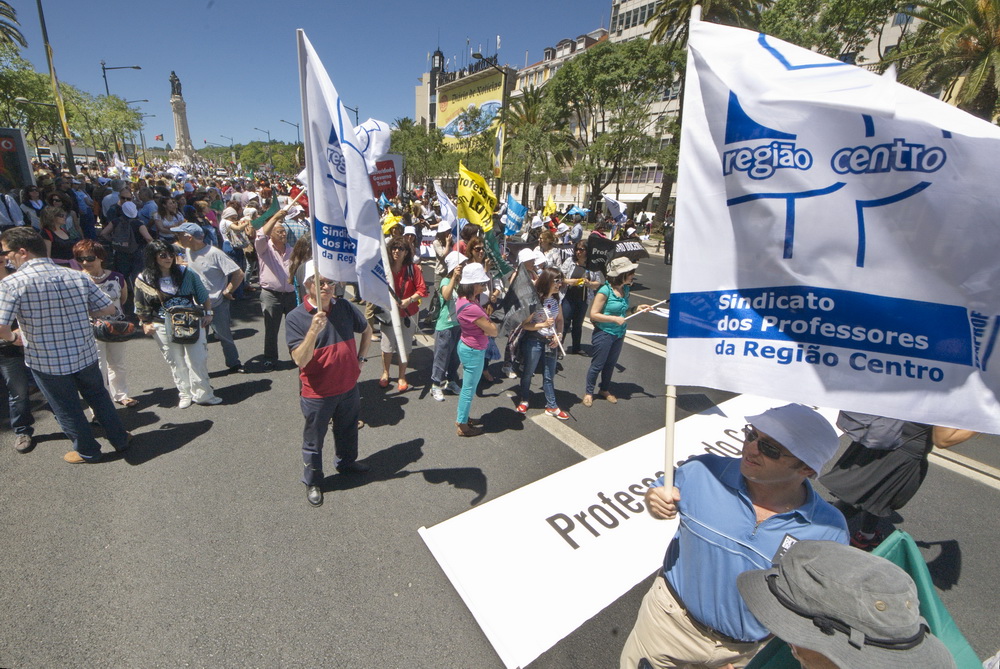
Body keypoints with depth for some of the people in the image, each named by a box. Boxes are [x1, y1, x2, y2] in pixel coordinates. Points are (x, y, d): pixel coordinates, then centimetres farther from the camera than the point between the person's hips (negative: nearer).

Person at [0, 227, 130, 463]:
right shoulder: (77, 276, -5)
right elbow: (108, 309, -2)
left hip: (45, 362, -3)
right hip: (86, 354, 4)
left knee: (66, 408, 15)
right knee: (98, 396, 23)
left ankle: (88, 451, 31)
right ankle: (120, 439, 33)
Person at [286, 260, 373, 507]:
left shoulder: (345, 307, -6)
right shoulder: (296, 317, -18)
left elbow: (366, 331, 11)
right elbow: (300, 359, -25)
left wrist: (360, 359, 6)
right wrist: (314, 330, -37)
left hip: (349, 387, 4)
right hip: (317, 393, -4)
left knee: (348, 430, 26)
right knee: (313, 440, 14)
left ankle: (347, 462, 52)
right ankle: (312, 482, 37)